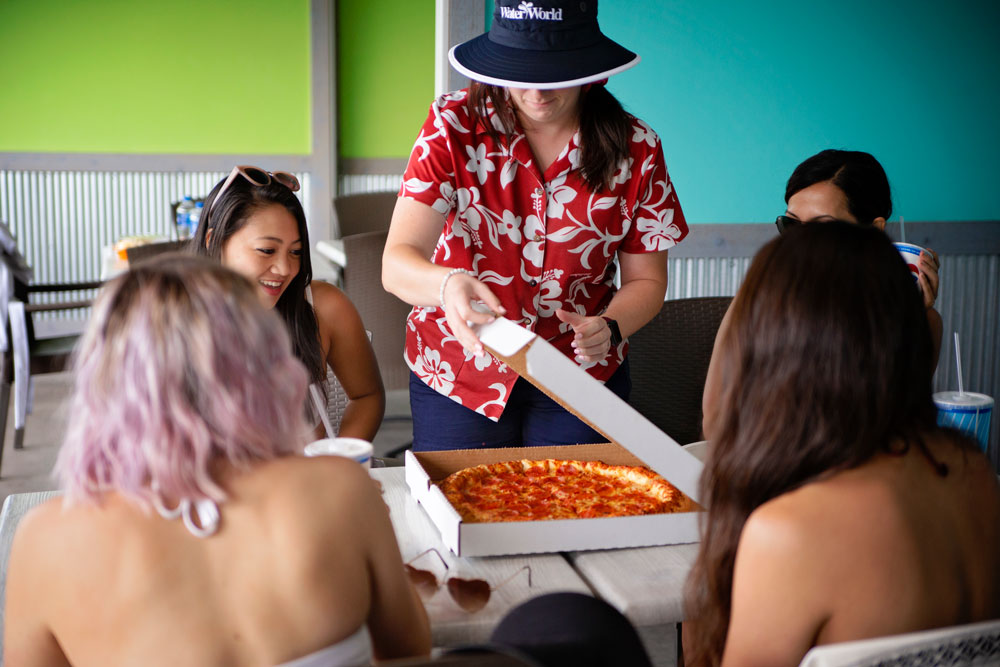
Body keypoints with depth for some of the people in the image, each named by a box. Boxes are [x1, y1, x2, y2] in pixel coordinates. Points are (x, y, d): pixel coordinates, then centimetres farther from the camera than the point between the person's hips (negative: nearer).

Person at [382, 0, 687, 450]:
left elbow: (646, 281, 0)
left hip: (580, 375, 1)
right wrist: (446, 284, -45)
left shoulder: (635, 148, -8)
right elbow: (396, 263, -22)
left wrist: (608, 328, -23)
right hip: (458, 373, 0)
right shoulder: (454, 125, -13)